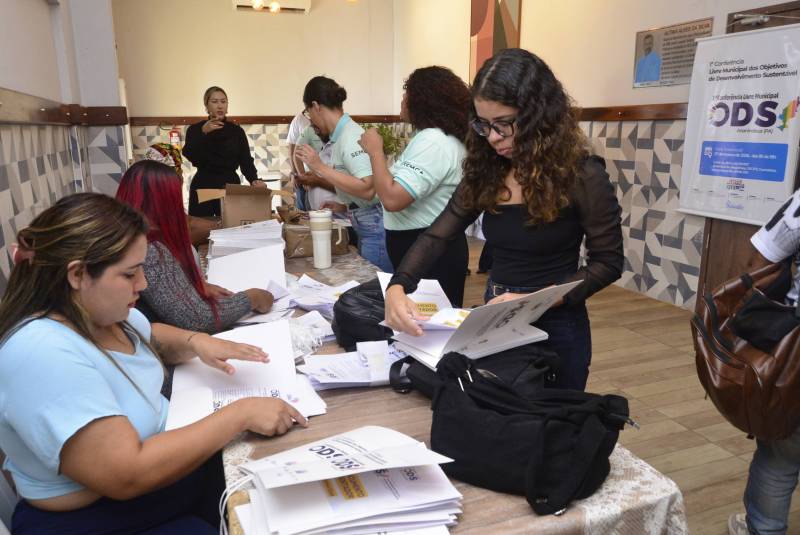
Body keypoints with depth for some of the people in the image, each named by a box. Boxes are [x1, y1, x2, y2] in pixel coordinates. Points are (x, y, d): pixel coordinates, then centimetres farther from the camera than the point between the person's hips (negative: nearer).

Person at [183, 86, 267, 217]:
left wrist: (254, 179, -21)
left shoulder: (237, 131, 7)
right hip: (203, 188, -1)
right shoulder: (195, 129, 2)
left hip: (231, 187, 1)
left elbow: (246, 160, -2)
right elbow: (190, 156, -14)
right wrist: (203, 133, -28)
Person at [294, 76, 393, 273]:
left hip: (375, 228, -9)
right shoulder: (341, 135, 10)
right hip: (366, 227, 9)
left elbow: (367, 189, -26)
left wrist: (321, 168, -23)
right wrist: (342, 206, 13)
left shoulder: (350, 136, -16)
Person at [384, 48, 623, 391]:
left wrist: (537, 300, -24)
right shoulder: (486, 171, -1)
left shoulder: (580, 175, -15)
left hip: (554, 328, -4)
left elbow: (608, 263, -12)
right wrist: (398, 287, -22)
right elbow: (437, 235, -4)